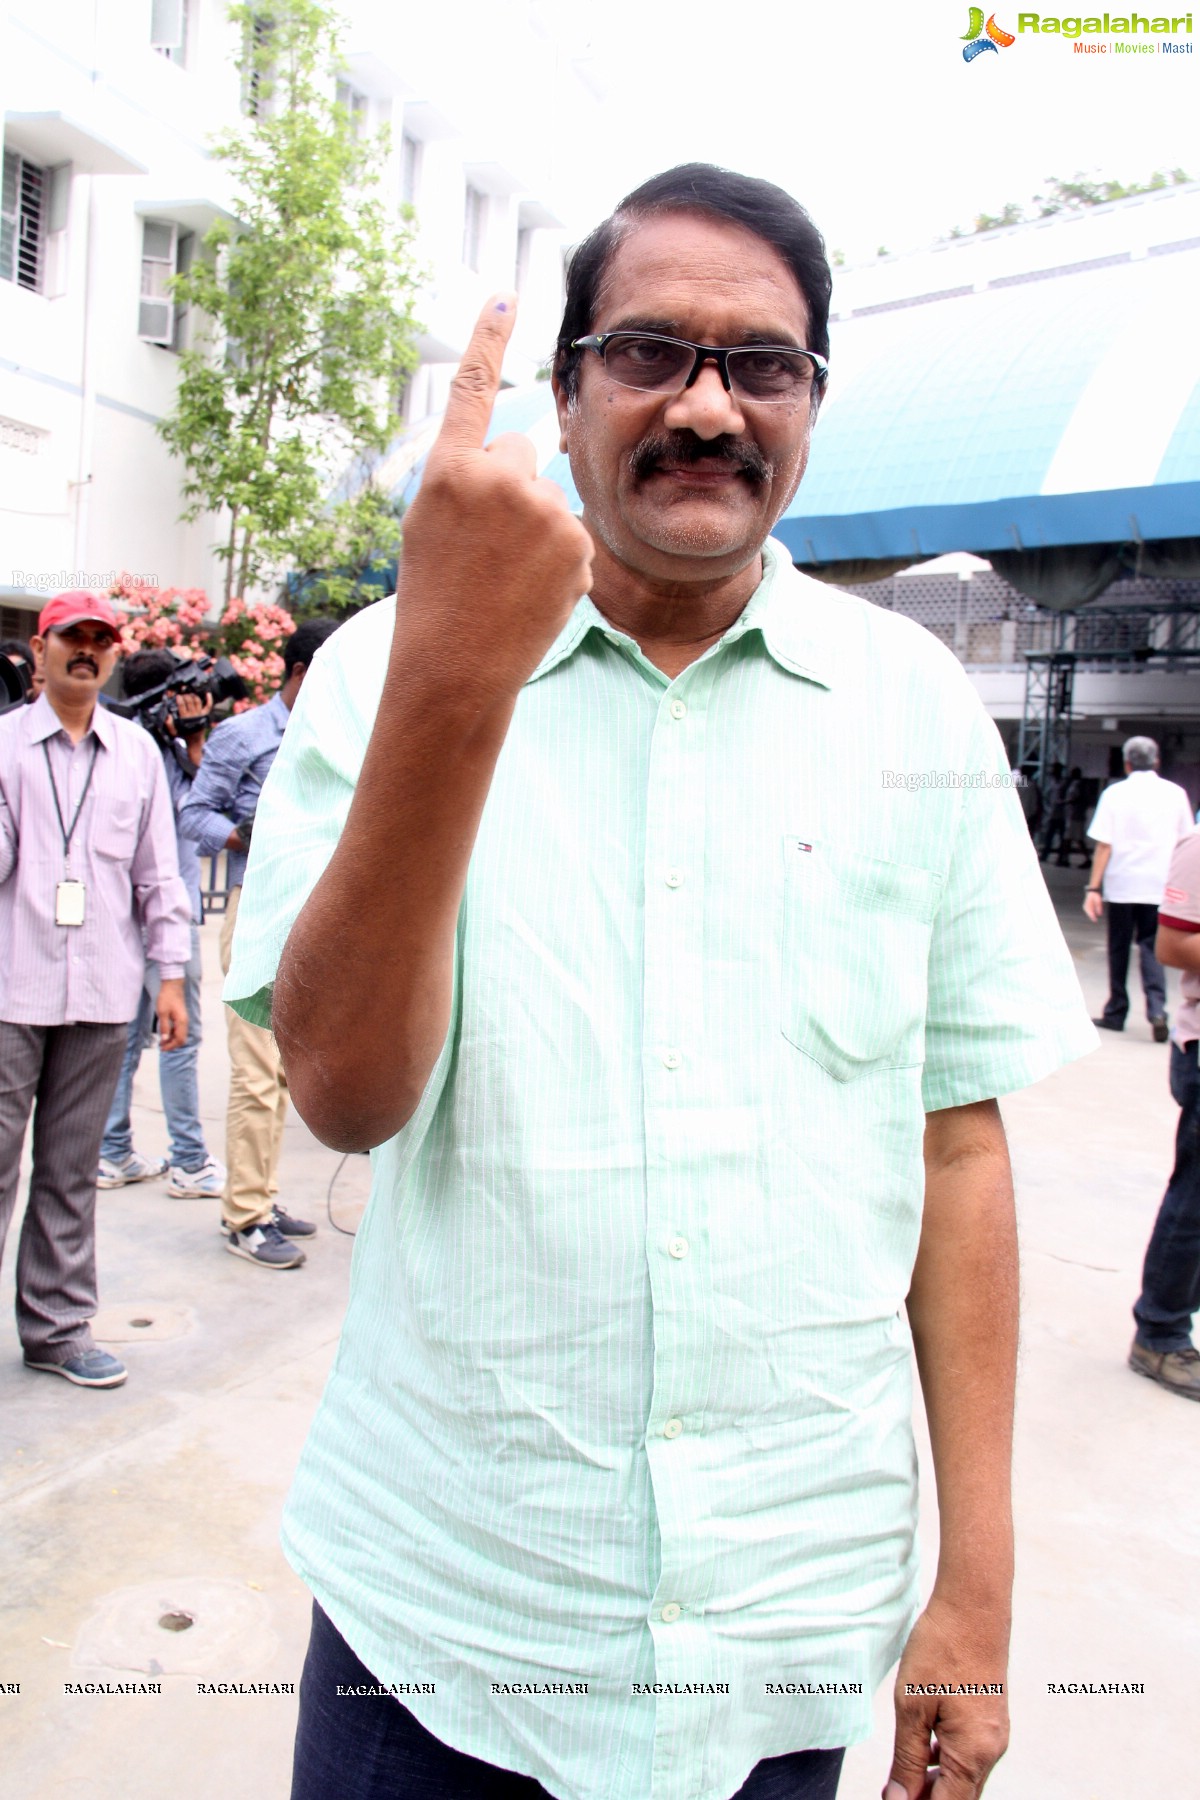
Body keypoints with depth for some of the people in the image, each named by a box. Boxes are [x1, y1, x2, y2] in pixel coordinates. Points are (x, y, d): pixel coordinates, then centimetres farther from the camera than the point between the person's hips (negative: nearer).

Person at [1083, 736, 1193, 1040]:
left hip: (1121, 884, -1)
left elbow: (1103, 845, -8)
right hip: (1159, 886, 1)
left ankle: (1116, 1012, 18)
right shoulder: (1176, 793, 3)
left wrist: (1093, 888, -5)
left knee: (1119, 949, 11)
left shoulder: (1114, 793, -4)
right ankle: (1157, 1008, -11)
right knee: (1150, 947, 8)